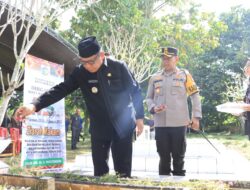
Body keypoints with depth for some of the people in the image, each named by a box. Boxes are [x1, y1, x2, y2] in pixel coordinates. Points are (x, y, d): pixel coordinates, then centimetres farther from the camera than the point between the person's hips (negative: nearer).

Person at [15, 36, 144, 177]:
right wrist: (35, 105, -24)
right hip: (100, 128, 2)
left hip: (123, 126, -2)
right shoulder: (80, 72, -5)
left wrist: (139, 117, -3)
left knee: (123, 170, 2)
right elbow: (61, 89, -11)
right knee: (100, 171, 4)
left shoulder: (119, 67, -10)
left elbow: (135, 91, -2)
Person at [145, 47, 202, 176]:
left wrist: (196, 116, -3)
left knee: (178, 157, 9)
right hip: (160, 124, 2)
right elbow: (148, 98, 14)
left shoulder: (184, 75, 1)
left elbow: (195, 96, 3)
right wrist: (154, 108, -8)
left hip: (179, 124, -2)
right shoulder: (155, 78, 8)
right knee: (164, 157, 10)